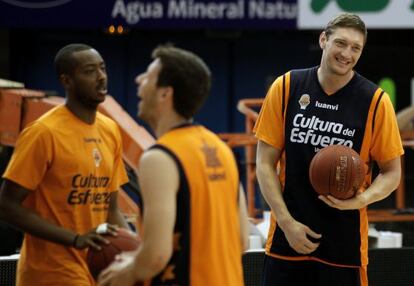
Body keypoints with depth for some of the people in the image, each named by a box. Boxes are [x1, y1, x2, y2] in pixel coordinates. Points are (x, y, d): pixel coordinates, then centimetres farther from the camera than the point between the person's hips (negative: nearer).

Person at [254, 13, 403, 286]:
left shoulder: (376, 101, -3)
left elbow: (392, 173, 3)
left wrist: (362, 199, -17)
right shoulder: (286, 87, 0)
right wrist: (287, 222, -7)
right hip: (288, 236, 1)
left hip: (345, 243, -1)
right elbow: (266, 163, 2)